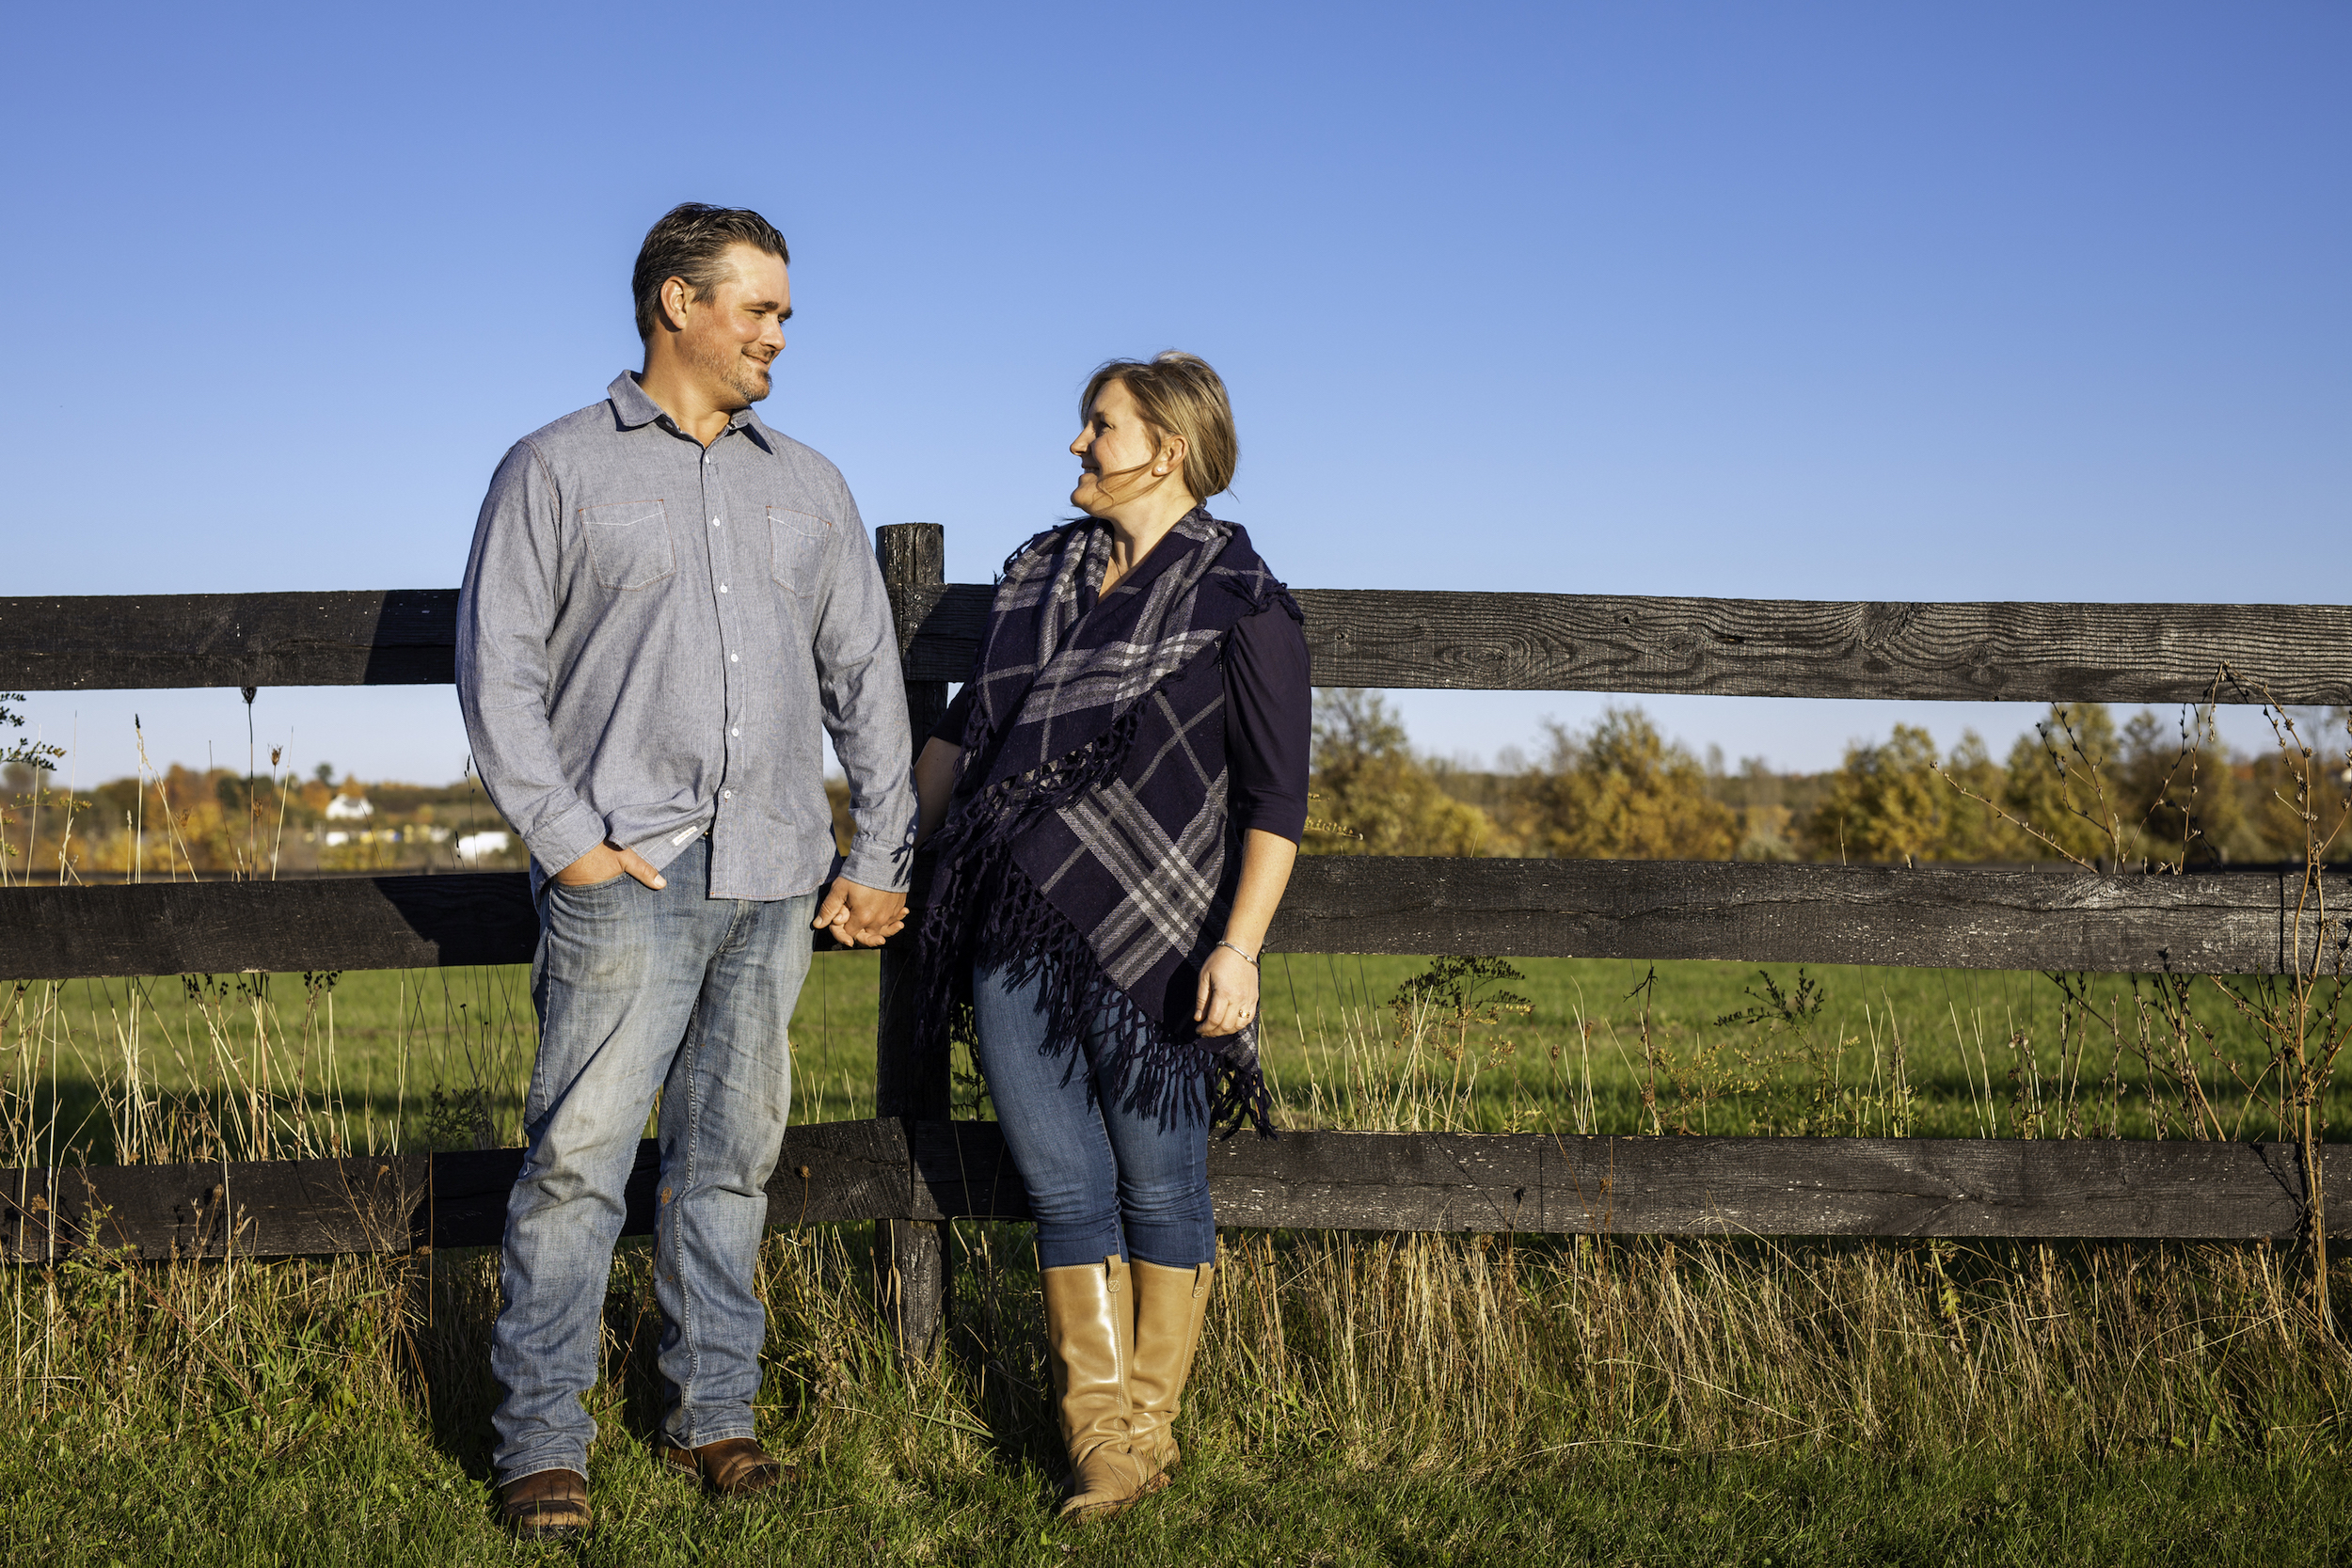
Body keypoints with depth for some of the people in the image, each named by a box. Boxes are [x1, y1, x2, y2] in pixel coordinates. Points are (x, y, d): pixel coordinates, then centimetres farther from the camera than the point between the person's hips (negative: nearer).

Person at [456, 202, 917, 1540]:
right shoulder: (556, 471, 6)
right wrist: (566, 837, -9)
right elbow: (500, 667, 0)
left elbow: (867, 676, 19)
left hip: (776, 881, 4)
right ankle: (543, 1441, 2)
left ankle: (715, 1410, 18)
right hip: (629, 878, -4)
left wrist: (884, 856, 12)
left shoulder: (810, 488, 18)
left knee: (732, 1156, 8)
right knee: (580, 1156, -6)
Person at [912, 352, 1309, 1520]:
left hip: (1152, 942, -5)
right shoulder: (1040, 572, 13)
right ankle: (1100, 1435, 17)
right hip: (1016, 933, 5)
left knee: (1159, 1188, 7)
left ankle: (1149, 1425, 21)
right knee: (1063, 1188, 6)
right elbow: (962, 729, 22)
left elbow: (1274, 800, -8)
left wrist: (1239, 946, -16)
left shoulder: (1241, 603, -4)